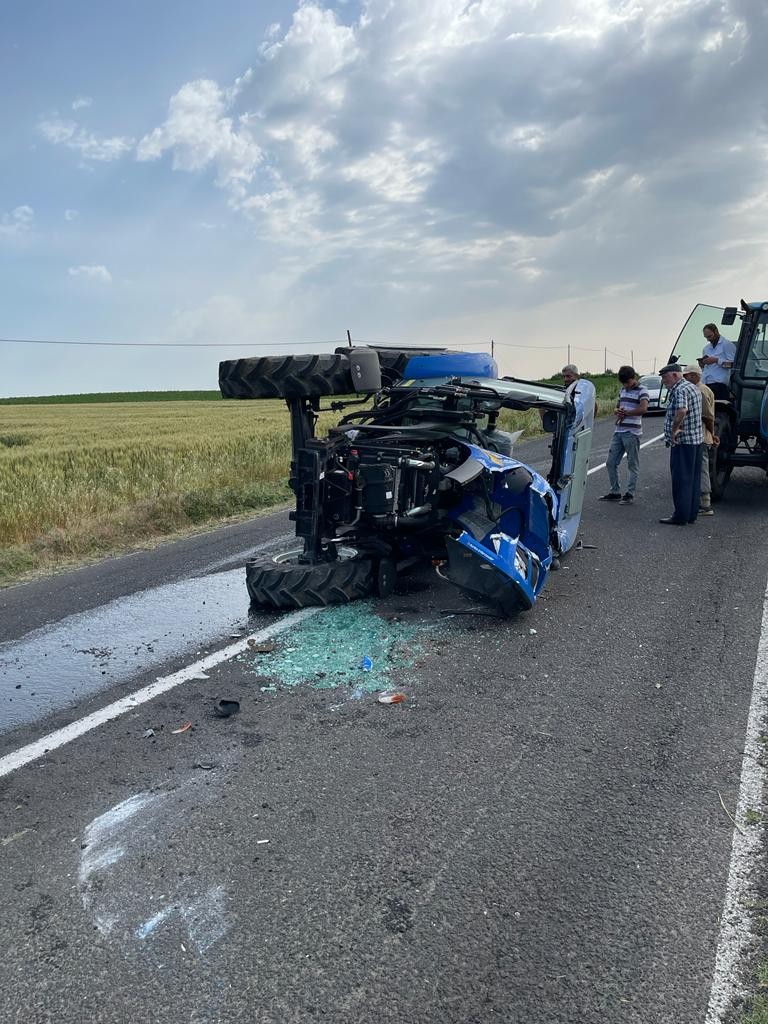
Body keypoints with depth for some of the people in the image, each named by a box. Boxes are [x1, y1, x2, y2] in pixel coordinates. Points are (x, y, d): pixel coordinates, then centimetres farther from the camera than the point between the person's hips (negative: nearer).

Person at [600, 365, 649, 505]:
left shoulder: (641, 391, -7)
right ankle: (615, 492, 19)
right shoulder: (622, 390, 16)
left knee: (632, 465, 1)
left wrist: (626, 412, -11)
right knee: (610, 463, 8)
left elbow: (643, 409, -21)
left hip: (632, 433, -8)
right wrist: (618, 411, -1)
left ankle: (630, 494, 6)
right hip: (619, 431, 8)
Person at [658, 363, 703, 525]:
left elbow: (681, 411, -35)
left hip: (682, 441, -10)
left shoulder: (680, 390, -16)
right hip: (697, 439, 10)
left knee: (681, 480, -5)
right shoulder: (693, 388, 17)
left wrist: (674, 430, -23)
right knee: (693, 479, 13)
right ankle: (692, 513, 19)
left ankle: (680, 516, -1)